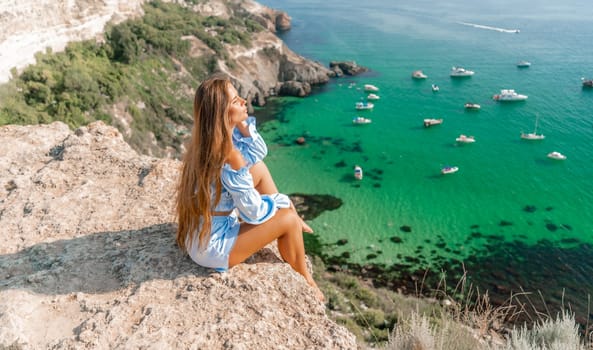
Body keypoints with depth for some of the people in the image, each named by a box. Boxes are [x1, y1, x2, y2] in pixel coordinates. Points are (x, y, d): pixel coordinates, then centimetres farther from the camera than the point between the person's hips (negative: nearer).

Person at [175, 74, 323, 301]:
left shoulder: (216, 138, -5)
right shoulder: (228, 161, -32)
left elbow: (259, 153, 9)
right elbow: (254, 212, -23)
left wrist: (243, 125, -8)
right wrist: (283, 201, -4)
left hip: (207, 226, 9)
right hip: (212, 246, -9)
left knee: (260, 168, 9)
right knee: (288, 218, -8)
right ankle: (305, 281, 17)